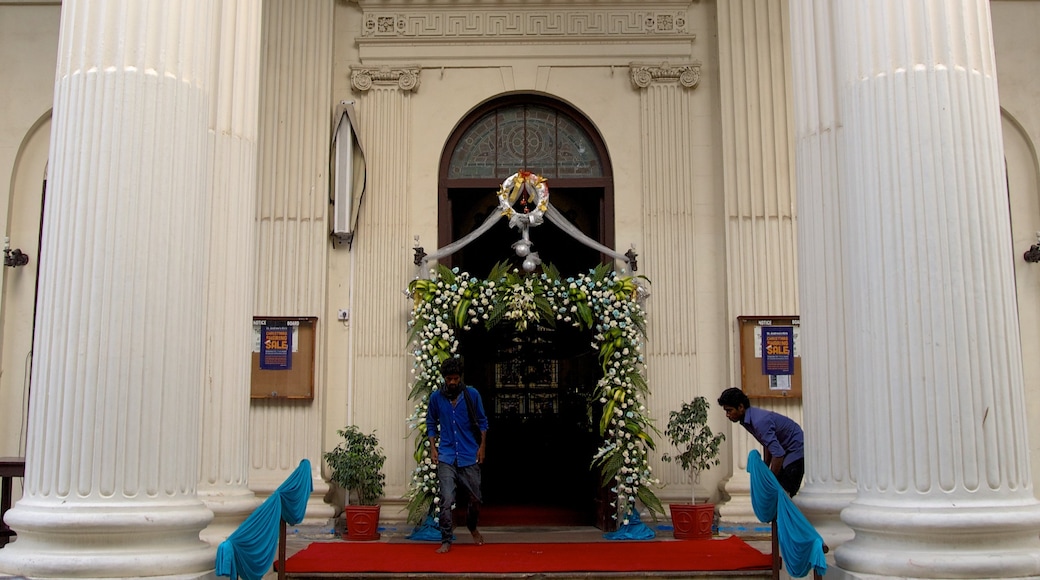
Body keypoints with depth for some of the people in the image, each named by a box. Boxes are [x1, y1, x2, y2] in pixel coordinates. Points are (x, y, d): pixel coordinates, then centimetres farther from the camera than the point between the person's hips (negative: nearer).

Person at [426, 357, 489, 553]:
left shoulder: (472, 395, 0)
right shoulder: (436, 397, 2)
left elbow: (482, 422, 7)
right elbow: (431, 423, 12)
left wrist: (482, 446, -1)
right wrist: (433, 447, 2)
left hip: (470, 456, 0)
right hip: (446, 457, 0)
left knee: (475, 498, 8)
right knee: (446, 500, -11)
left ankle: (472, 527, 36)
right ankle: (446, 541, -1)